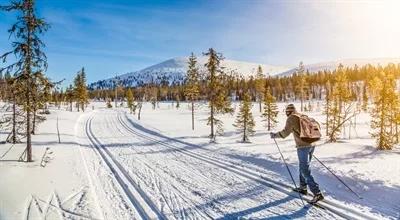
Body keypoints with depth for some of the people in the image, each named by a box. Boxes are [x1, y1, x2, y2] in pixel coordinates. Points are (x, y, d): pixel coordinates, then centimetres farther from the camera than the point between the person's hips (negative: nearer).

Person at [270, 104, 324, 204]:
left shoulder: (291, 118, -5)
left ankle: (317, 193, -7)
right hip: (311, 145, 8)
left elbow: (285, 132, -14)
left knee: (305, 171, -4)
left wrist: (275, 135, 0)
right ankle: (303, 187, 31)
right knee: (303, 167, 21)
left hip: (303, 146, -8)